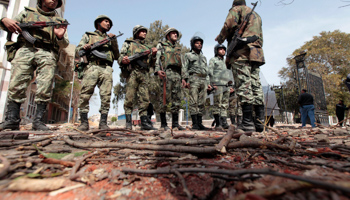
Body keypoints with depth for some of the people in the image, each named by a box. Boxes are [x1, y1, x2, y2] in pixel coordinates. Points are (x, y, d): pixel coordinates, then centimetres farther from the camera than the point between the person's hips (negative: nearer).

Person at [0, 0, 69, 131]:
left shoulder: (59, 21, 23)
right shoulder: (27, 12, 26)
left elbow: (65, 44, 14)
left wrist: (60, 37, -9)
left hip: (47, 53, -1)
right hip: (25, 49, 1)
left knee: (45, 88, -16)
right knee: (16, 84, -11)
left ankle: (38, 120, -14)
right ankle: (12, 120, -8)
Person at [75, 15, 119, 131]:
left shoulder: (110, 38, 30)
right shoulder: (88, 35, 25)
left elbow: (116, 56, 18)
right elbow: (77, 51, 17)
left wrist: (114, 41, 8)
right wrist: (84, 47, -5)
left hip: (106, 69, 1)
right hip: (92, 67, -1)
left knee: (106, 96, -9)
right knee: (85, 95, -11)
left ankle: (103, 122, -6)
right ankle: (84, 122, -6)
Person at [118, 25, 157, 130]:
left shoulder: (147, 47, 28)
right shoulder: (128, 44, 18)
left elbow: (151, 64, 24)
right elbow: (120, 58, 9)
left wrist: (153, 55, 7)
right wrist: (123, 60, -14)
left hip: (144, 74, 4)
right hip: (133, 72, -3)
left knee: (144, 99, -2)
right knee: (129, 98, -9)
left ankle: (144, 122, -1)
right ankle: (128, 121, -3)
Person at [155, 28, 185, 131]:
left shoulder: (178, 47, 30)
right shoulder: (161, 45, 16)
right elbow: (157, 58, 2)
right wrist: (158, 70, -16)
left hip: (177, 74, 5)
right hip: (166, 72, -5)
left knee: (177, 99, 1)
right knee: (165, 97, -10)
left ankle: (175, 123, 6)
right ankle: (163, 123, -5)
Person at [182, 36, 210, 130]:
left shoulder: (204, 57, 29)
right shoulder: (188, 55, 14)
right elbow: (184, 68, 3)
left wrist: (208, 83, 15)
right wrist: (185, 79, -11)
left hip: (203, 80, 5)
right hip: (194, 79, -5)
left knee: (201, 103, 0)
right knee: (194, 102, -11)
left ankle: (200, 123, 3)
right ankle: (194, 123, -11)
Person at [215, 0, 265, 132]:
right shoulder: (256, 15, 34)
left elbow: (229, 25, -6)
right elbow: (260, 38, 29)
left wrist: (220, 38, 9)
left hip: (241, 52, -7)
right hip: (257, 53, 7)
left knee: (243, 86, -14)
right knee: (256, 85, 3)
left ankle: (247, 123, -17)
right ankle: (260, 122, 0)